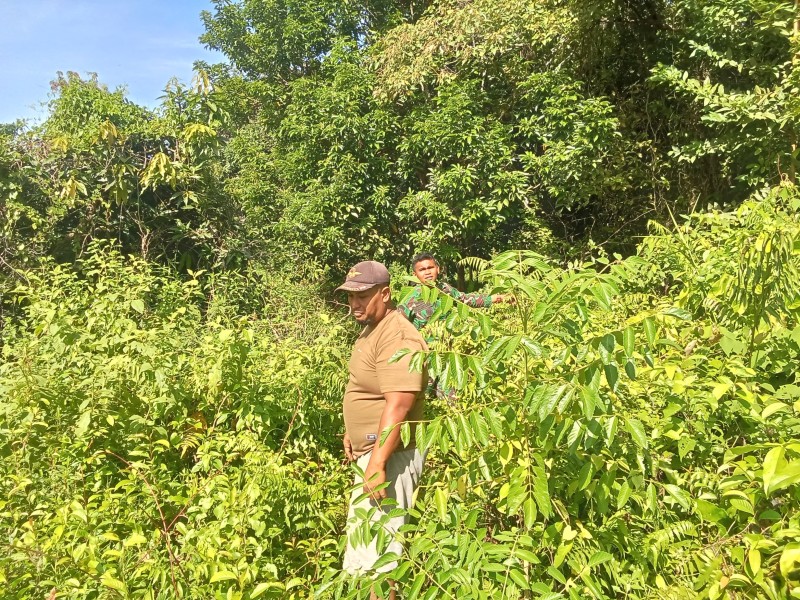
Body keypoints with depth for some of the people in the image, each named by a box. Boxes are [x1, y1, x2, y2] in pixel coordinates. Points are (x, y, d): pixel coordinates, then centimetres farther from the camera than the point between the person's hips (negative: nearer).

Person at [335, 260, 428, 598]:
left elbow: (398, 405, -29)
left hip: (389, 456, -11)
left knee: (375, 556, -5)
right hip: (371, 451, 11)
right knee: (363, 541, 22)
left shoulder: (396, 337, -21)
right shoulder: (370, 329, 12)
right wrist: (352, 431, 13)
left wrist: (378, 463, -30)